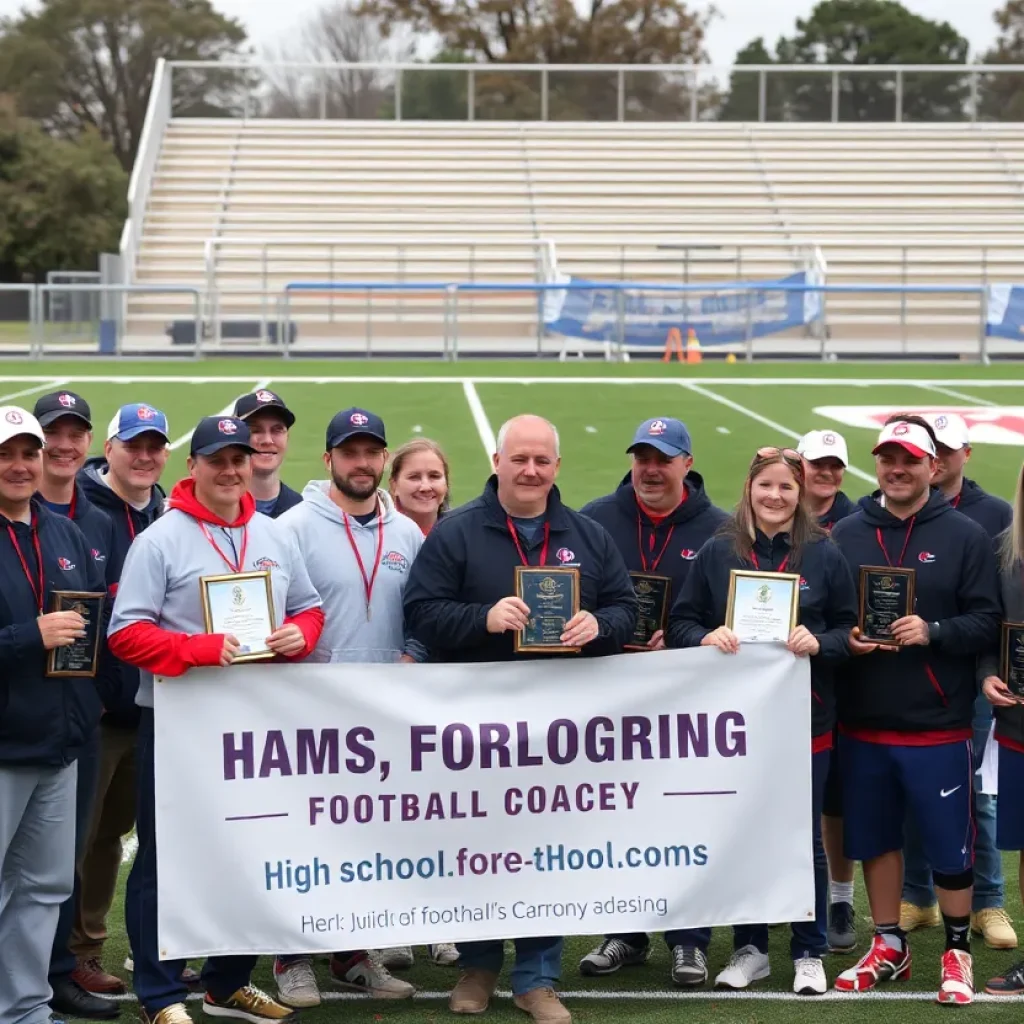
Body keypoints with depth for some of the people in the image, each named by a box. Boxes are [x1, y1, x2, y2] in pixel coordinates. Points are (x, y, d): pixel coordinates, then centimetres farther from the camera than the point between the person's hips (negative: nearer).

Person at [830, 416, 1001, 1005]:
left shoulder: (966, 536, -1)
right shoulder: (846, 535, 7)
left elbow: (987, 621, -5)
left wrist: (934, 632, -20)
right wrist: (843, 639, -11)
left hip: (938, 728, -3)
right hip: (863, 725, 3)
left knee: (950, 844, 3)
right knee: (875, 839, 13)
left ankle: (958, 951, 20)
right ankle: (889, 947, 29)